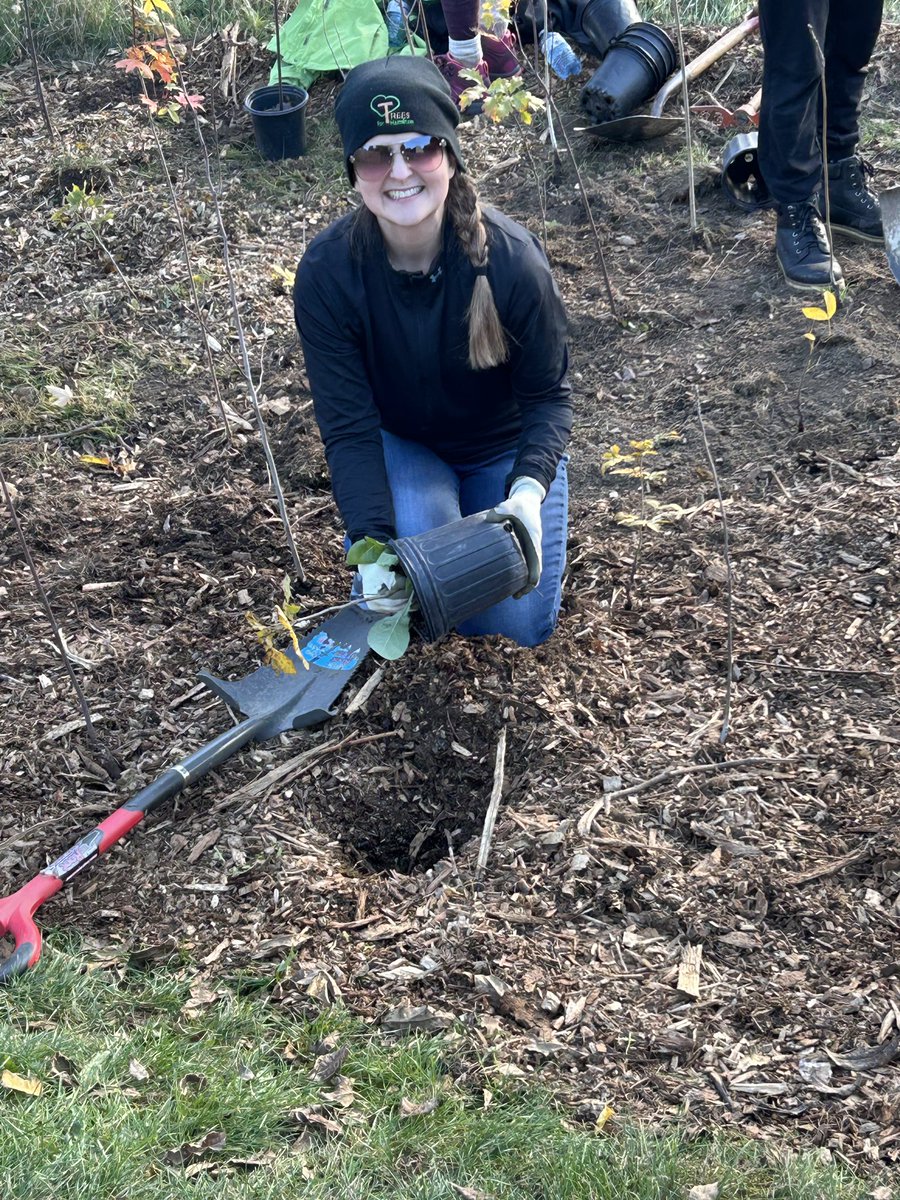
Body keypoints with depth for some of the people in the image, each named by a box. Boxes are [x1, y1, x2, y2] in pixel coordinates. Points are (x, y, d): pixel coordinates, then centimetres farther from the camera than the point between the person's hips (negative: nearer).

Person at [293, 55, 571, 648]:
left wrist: (529, 489, -38)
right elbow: (348, 425, -22)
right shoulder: (327, 271, -26)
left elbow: (548, 395, -18)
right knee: (417, 534, -34)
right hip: (402, 446, 0)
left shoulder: (513, 258, -29)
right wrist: (374, 542, -36)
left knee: (517, 623, -7)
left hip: (506, 447, 0)